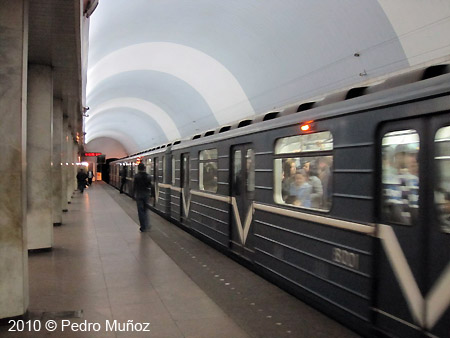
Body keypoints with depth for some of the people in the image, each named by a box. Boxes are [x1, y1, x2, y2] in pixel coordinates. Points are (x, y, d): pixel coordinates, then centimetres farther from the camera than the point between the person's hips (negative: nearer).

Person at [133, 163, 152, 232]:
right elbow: (150, 186, 4)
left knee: (140, 211, 3)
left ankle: (143, 227, 4)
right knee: (145, 210, 18)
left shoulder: (136, 176, -11)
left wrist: (134, 194, 4)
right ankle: (147, 225, 13)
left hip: (139, 195, -3)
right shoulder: (148, 176, -1)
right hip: (146, 194, 3)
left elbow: (134, 186, -7)